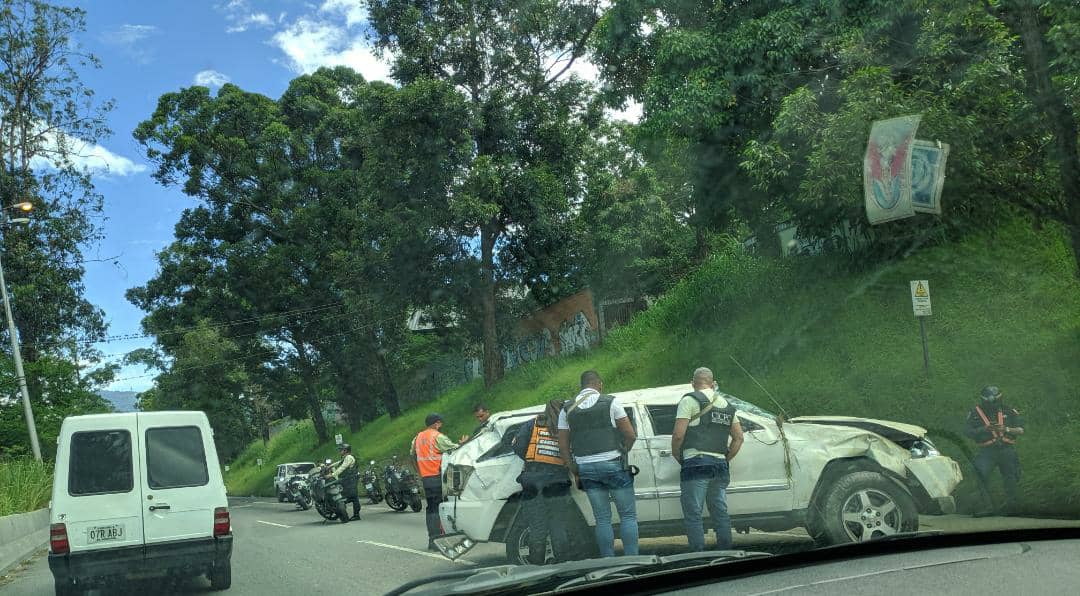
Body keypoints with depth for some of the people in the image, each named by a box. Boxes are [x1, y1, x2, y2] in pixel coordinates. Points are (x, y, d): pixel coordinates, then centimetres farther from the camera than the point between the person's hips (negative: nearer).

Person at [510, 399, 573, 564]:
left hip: (532, 482, 0)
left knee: (536, 530, 5)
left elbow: (517, 446, 1)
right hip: (557, 482, 0)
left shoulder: (532, 424, 6)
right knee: (558, 529, 9)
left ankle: (536, 568, 10)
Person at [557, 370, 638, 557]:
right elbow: (631, 435, -3)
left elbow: (563, 445, 6)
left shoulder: (567, 409, 8)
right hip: (612, 464, -3)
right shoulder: (611, 402, -1)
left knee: (602, 519, 10)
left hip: (585, 467, 3)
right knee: (628, 516, 5)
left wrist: (574, 470, 12)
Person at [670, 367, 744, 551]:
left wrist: (677, 457, 4)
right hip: (720, 465, 6)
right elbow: (739, 437, 16)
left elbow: (678, 434, -10)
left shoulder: (690, 400, -3)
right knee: (721, 514, 13)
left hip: (696, 464, -6)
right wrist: (726, 459, 18)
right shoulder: (727, 405, 18)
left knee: (693, 515, -2)